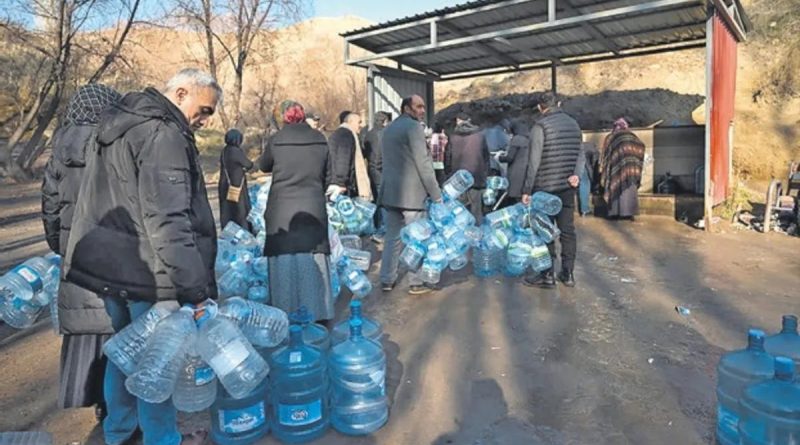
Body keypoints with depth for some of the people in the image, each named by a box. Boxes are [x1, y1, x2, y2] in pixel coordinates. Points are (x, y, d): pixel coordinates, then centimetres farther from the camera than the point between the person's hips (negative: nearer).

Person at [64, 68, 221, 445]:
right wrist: (195, 287, -27)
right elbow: (168, 221, -27)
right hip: (146, 273, -10)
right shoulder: (163, 135, -18)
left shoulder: (118, 126, 14)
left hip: (108, 263, 10)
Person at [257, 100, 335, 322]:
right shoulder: (320, 139, 3)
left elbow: (263, 166, 12)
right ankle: (318, 313, 15)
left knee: (285, 264, 5)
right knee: (312, 263, 7)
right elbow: (328, 174, 11)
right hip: (313, 209, 2)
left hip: (282, 210, -2)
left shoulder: (277, 139, -4)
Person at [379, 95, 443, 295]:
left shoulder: (389, 128, 16)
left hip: (390, 191, 8)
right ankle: (416, 283, 8)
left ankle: (387, 280, 16)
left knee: (392, 238, 12)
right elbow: (423, 163, -15)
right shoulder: (413, 126, -10)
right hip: (411, 192, -7)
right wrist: (436, 194, -11)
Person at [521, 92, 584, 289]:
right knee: (567, 230, 9)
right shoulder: (573, 124, 12)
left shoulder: (540, 126, -10)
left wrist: (527, 189, -10)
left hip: (545, 188, -6)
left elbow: (534, 161, -13)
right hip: (568, 187, 6)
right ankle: (567, 274, 15)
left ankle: (547, 275, 6)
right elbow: (579, 154, 9)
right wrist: (576, 174, -4)